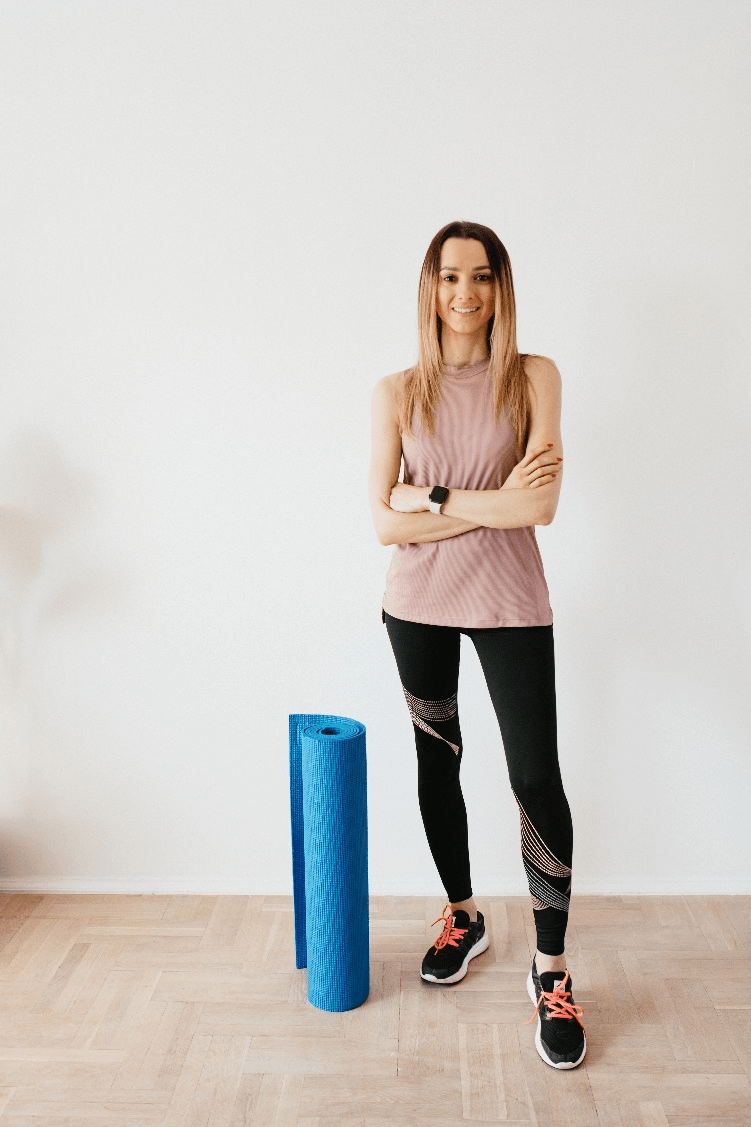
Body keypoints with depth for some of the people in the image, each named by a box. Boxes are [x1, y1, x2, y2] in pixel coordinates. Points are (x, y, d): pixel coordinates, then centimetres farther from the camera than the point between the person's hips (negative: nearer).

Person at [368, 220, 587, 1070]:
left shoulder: (534, 378, -2)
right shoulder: (397, 392, 1)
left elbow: (541, 505, -13)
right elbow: (385, 523, -8)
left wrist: (435, 499, -14)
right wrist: (486, 504, -15)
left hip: (508, 603, -2)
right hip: (418, 602, 2)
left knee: (536, 776, -4)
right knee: (437, 761, 15)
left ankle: (551, 973, 13)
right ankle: (462, 917, 37)